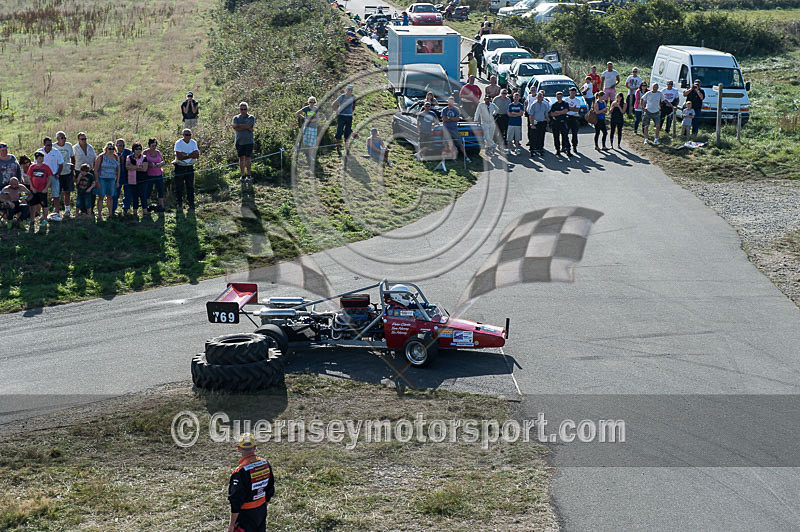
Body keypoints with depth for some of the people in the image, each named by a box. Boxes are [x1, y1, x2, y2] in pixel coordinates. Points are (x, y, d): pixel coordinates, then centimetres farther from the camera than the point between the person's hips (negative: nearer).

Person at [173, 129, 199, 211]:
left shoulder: (193, 143, 2)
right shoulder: (178, 143, -10)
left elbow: (197, 156, -8)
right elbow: (179, 157, -20)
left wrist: (185, 154, -19)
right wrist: (190, 155, -21)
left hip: (190, 167, 3)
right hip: (180, 167, -3)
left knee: (190, 186, 3)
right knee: (179, 186, 1)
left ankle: (191, 204, 9)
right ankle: (179, 204, 11)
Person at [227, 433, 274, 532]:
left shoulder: (240, 472, -24)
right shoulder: (265, 463, -3)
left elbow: (236, 501, -21)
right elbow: (270, 490, 9)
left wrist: (232, 524, -12)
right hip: (262, 511, 7)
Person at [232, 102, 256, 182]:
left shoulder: (251, 118, 4)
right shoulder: (236, 118, 9)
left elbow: (249, 126, -15)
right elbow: (235, 128, -8)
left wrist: (238, 125, -10)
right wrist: (247, 127, -13)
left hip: (248, 141, -3)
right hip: (239, 141, 3)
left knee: (247, 158, -7)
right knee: (241, 158, 5)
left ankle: (249, 175, -2)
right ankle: (242, 175, 10)